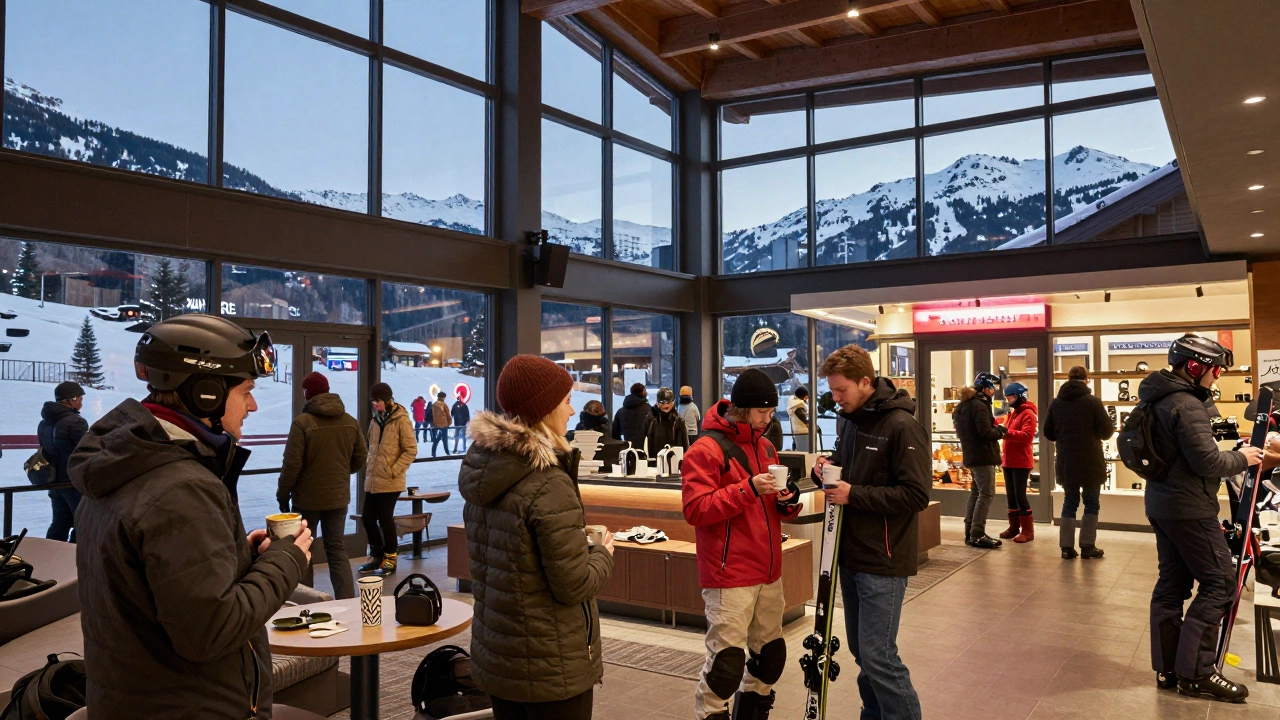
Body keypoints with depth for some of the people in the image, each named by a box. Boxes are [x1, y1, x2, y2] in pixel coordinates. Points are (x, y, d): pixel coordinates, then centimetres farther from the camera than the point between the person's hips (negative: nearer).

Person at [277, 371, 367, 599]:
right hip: (338, 496, 4)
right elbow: (360, 458, 7)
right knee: (337, 549, 12)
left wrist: (282, 494, -2)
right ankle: (347, 601, 7)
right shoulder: (350, 422, 0)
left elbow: (292, 464, -15)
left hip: (307, 497, -4)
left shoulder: (302, 422, -15)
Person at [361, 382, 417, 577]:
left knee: (385, 519, 0)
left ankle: (390, 559, 15)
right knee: (367, 518, 10)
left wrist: (394, 470, -15)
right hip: (372, 480, 7)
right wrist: (368, 466, 10)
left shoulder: (401, 420, -10)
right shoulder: (375, 421, 12)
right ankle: (377, 556, 27)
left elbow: (411, 450, -11)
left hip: (390, 482, -7)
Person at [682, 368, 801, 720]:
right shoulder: (707, 449, -11)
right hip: (730, 576, -8)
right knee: (727, 660, -8)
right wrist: (748, 488, -26)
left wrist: (788, 500, -3)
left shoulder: (766, 447, 13)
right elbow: (695, 509, -19)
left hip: (768, 572, 8)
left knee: (771, 652, 16)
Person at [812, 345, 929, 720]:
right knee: (861, 650, 16)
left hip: (882, 561, -8)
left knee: (877, 656, -5)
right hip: (851, 554, 8)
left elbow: (917, 494, -19)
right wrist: (827, 468, 0)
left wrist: (854, 494, -20)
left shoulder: (902, 426, -15)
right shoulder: (852, 419, 9)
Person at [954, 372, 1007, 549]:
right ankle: (977, 535, -10)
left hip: (971, 454, 10)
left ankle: (970, 532, 19)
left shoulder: (963, 406, 13)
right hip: (982, 455, -10)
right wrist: (1000, 430, -4)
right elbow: (986, 433, -23)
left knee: (976, 492, 15)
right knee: (986, 493, -8)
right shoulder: (979, 406, -17)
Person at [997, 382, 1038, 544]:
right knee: (1010, 495, 11)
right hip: (1009, 460, 9)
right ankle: (1014, 527, 18)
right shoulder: (1011, 413, 18)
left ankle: (1028, 530, -2)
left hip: (1021, 462, -9)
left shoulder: (1028, 414, -10)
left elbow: (1026, 435, -22)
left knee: (1020, 495, -8)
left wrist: (1007, 431, -30)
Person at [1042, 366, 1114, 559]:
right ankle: (1088, 546, 10)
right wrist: (1101, 429, 13)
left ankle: (1067, 547, 10)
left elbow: (1048, 433, 7)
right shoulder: (1092, 401, -11)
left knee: (1069, 502, 12)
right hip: (1090, 462, -3)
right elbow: (1107, 432, -9)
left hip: (1066, 462, 4)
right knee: (1091, 503, 10)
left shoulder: (1055, 403, 1)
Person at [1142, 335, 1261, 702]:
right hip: (1190, 510, -10)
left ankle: (1167, 668, 16)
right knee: (1220, 583, -3)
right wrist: (1241, 458, -5)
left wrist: (1231, 452, 10)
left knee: (1172, 583, 11)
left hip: (1162, 505, 10)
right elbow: (1208, 462, -22)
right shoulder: (1187, 406, -19)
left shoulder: (1159, 400, 12)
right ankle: (1196, 672, -2)